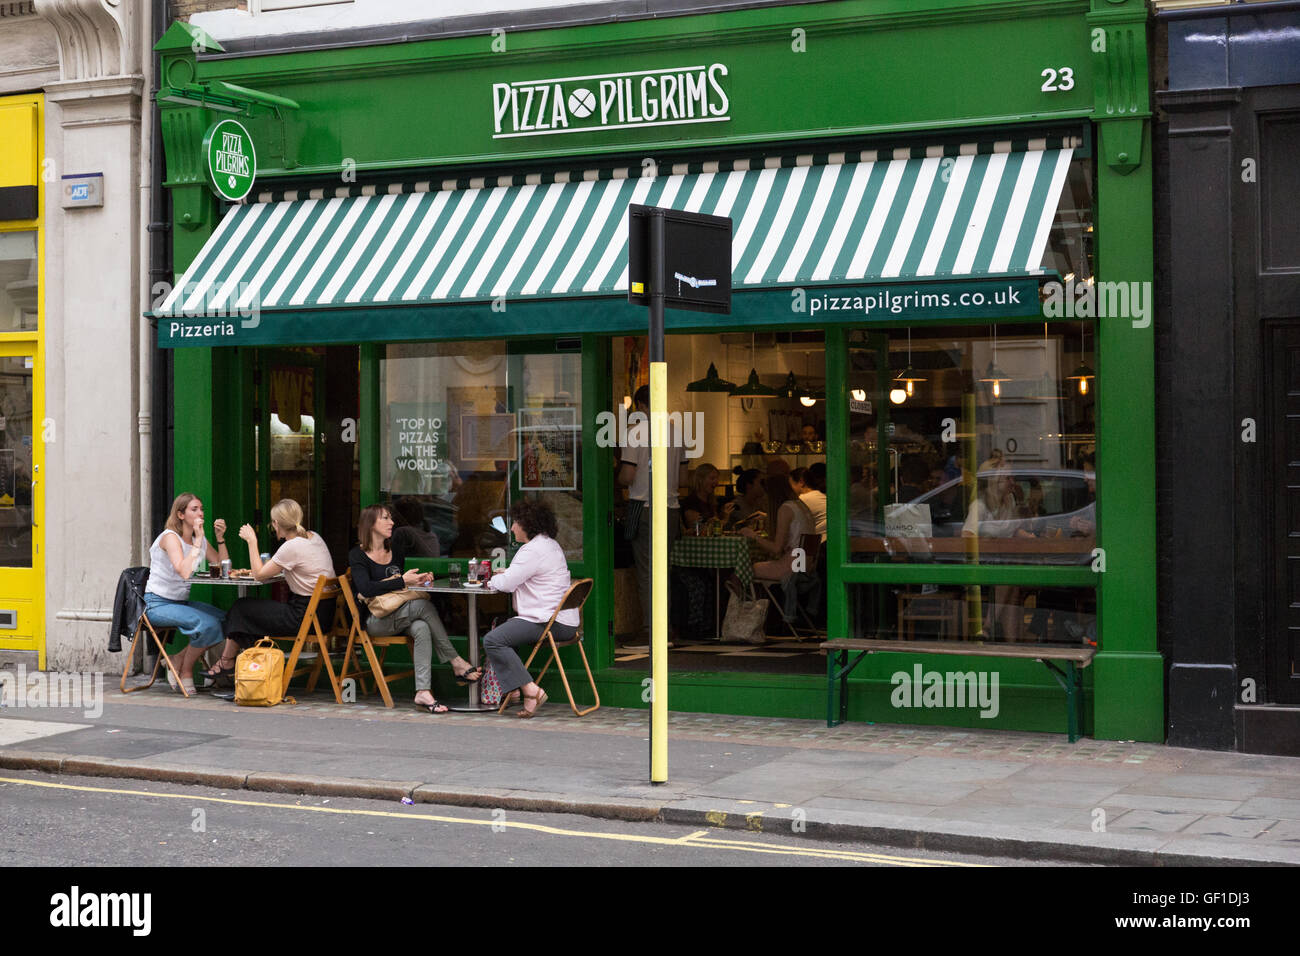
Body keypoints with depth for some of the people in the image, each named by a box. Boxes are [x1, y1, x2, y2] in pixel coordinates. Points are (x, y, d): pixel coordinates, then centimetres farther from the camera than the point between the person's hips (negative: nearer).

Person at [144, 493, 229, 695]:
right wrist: (198, 540, -26)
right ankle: (186, 671, -5)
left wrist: (220, 538, -4)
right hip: (157, 604, -8)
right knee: (207, 624, -28)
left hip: (181, 602, 8)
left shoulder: (199, 539, 8)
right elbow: (184, 571, -31)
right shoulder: (170, 537, -15)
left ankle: (179, 660, 2)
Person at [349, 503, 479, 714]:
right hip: (374, 621, -5)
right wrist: (402, 581, -22)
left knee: (421, 629, -32)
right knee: (423, 605, -30)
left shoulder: (396, 549, 17)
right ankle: (456, 662, -27)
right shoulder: (357, 555, -2)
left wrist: (419, 579, 5)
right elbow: (366, 589, -19)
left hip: (399, 616, 5)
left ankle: (423, 692, -43)